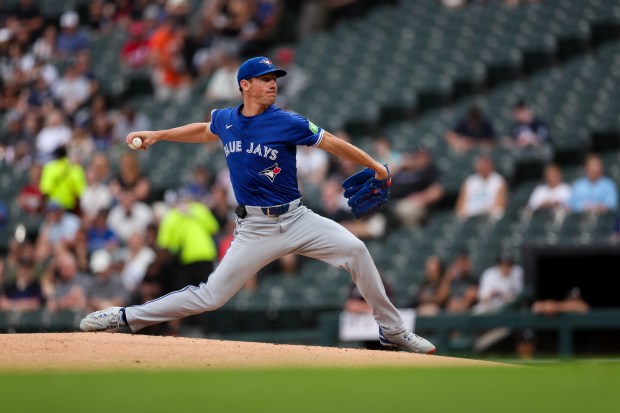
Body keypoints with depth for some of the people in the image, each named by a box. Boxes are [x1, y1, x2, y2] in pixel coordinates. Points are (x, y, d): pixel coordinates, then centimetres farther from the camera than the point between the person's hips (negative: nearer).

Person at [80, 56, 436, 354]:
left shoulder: (286, 123, -7)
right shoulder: (225, 120, 4)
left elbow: (331, 143, -1)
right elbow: (204, 132, 28)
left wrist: (377, 168, 3)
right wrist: (157, 135, 25)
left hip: (296, 219, -1)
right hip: (255, 229, 1)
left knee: (354, 249, -20)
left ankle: (391, 329, -6)